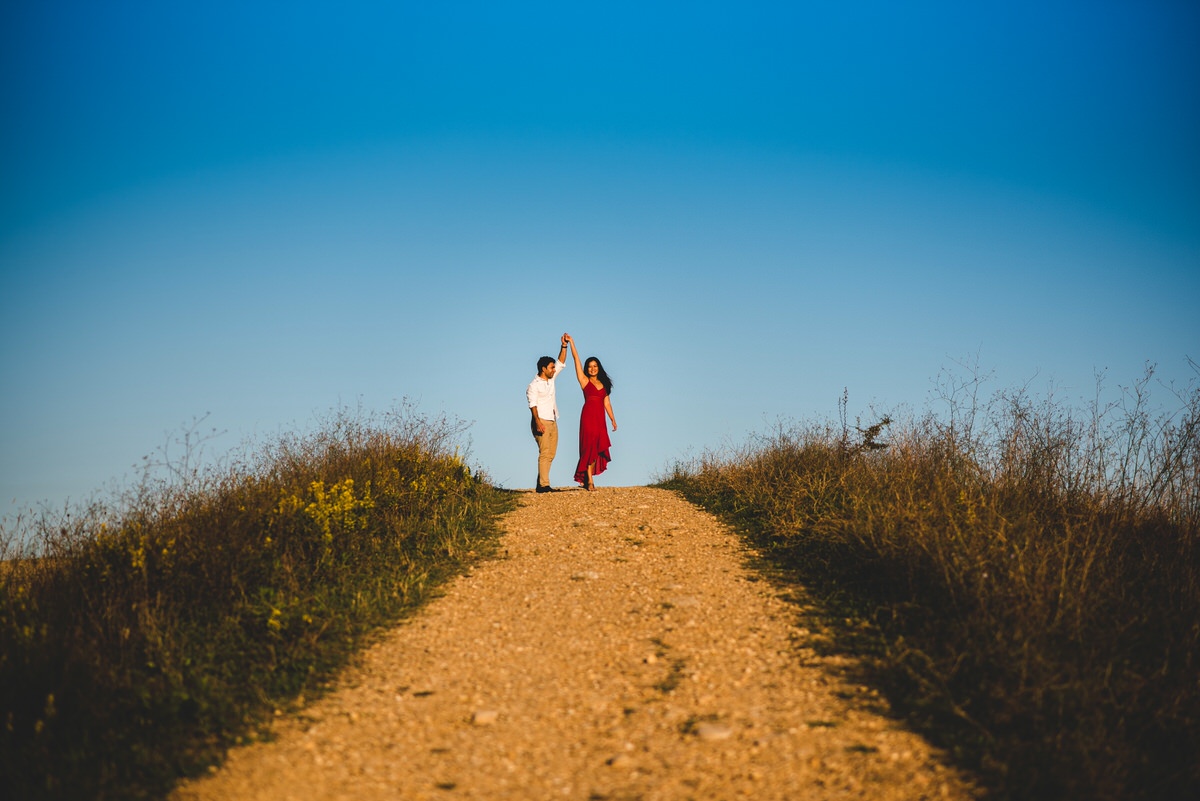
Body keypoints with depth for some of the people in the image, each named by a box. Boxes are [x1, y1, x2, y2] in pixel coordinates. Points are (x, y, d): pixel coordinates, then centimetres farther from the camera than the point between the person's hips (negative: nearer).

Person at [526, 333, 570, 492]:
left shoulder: (551, 379, 15)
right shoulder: (534, 385, -7)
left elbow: (561, 363, 17)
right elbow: (533, 405, -17)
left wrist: (564, 346, 6)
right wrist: (538, 422, -29)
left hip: (553, 422, 8)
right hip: (542, 422, -8)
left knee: (550, 454, 5)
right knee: (545, 453, -14)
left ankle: (541, 484, 7)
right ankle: (544, 485, -17)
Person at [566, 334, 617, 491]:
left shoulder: (603, 384, 16)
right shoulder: (584, 381, 4)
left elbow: (607, 403, 17)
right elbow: (576, 359, 0)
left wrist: (613, 419, 13)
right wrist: (571, 343, -3)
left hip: (600, 418, 5)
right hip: (588, 416, -5)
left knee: (597, 448, 3)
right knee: (590, 447, -8)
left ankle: (585, 478, 11)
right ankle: (589, 480, -7)